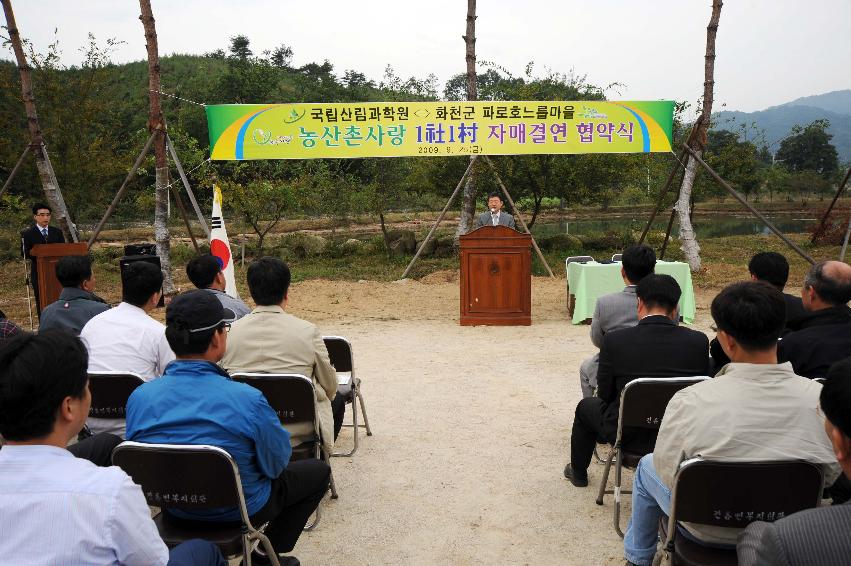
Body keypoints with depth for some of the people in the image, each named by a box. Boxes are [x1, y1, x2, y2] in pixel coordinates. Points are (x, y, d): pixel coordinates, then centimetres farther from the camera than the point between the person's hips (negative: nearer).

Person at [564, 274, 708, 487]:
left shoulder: (614, 340, -17)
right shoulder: (699, 341, -12)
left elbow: (605, 395, -6)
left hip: (628, 435, -2)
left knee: (586, 406, 28)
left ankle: (578, 472, 47)